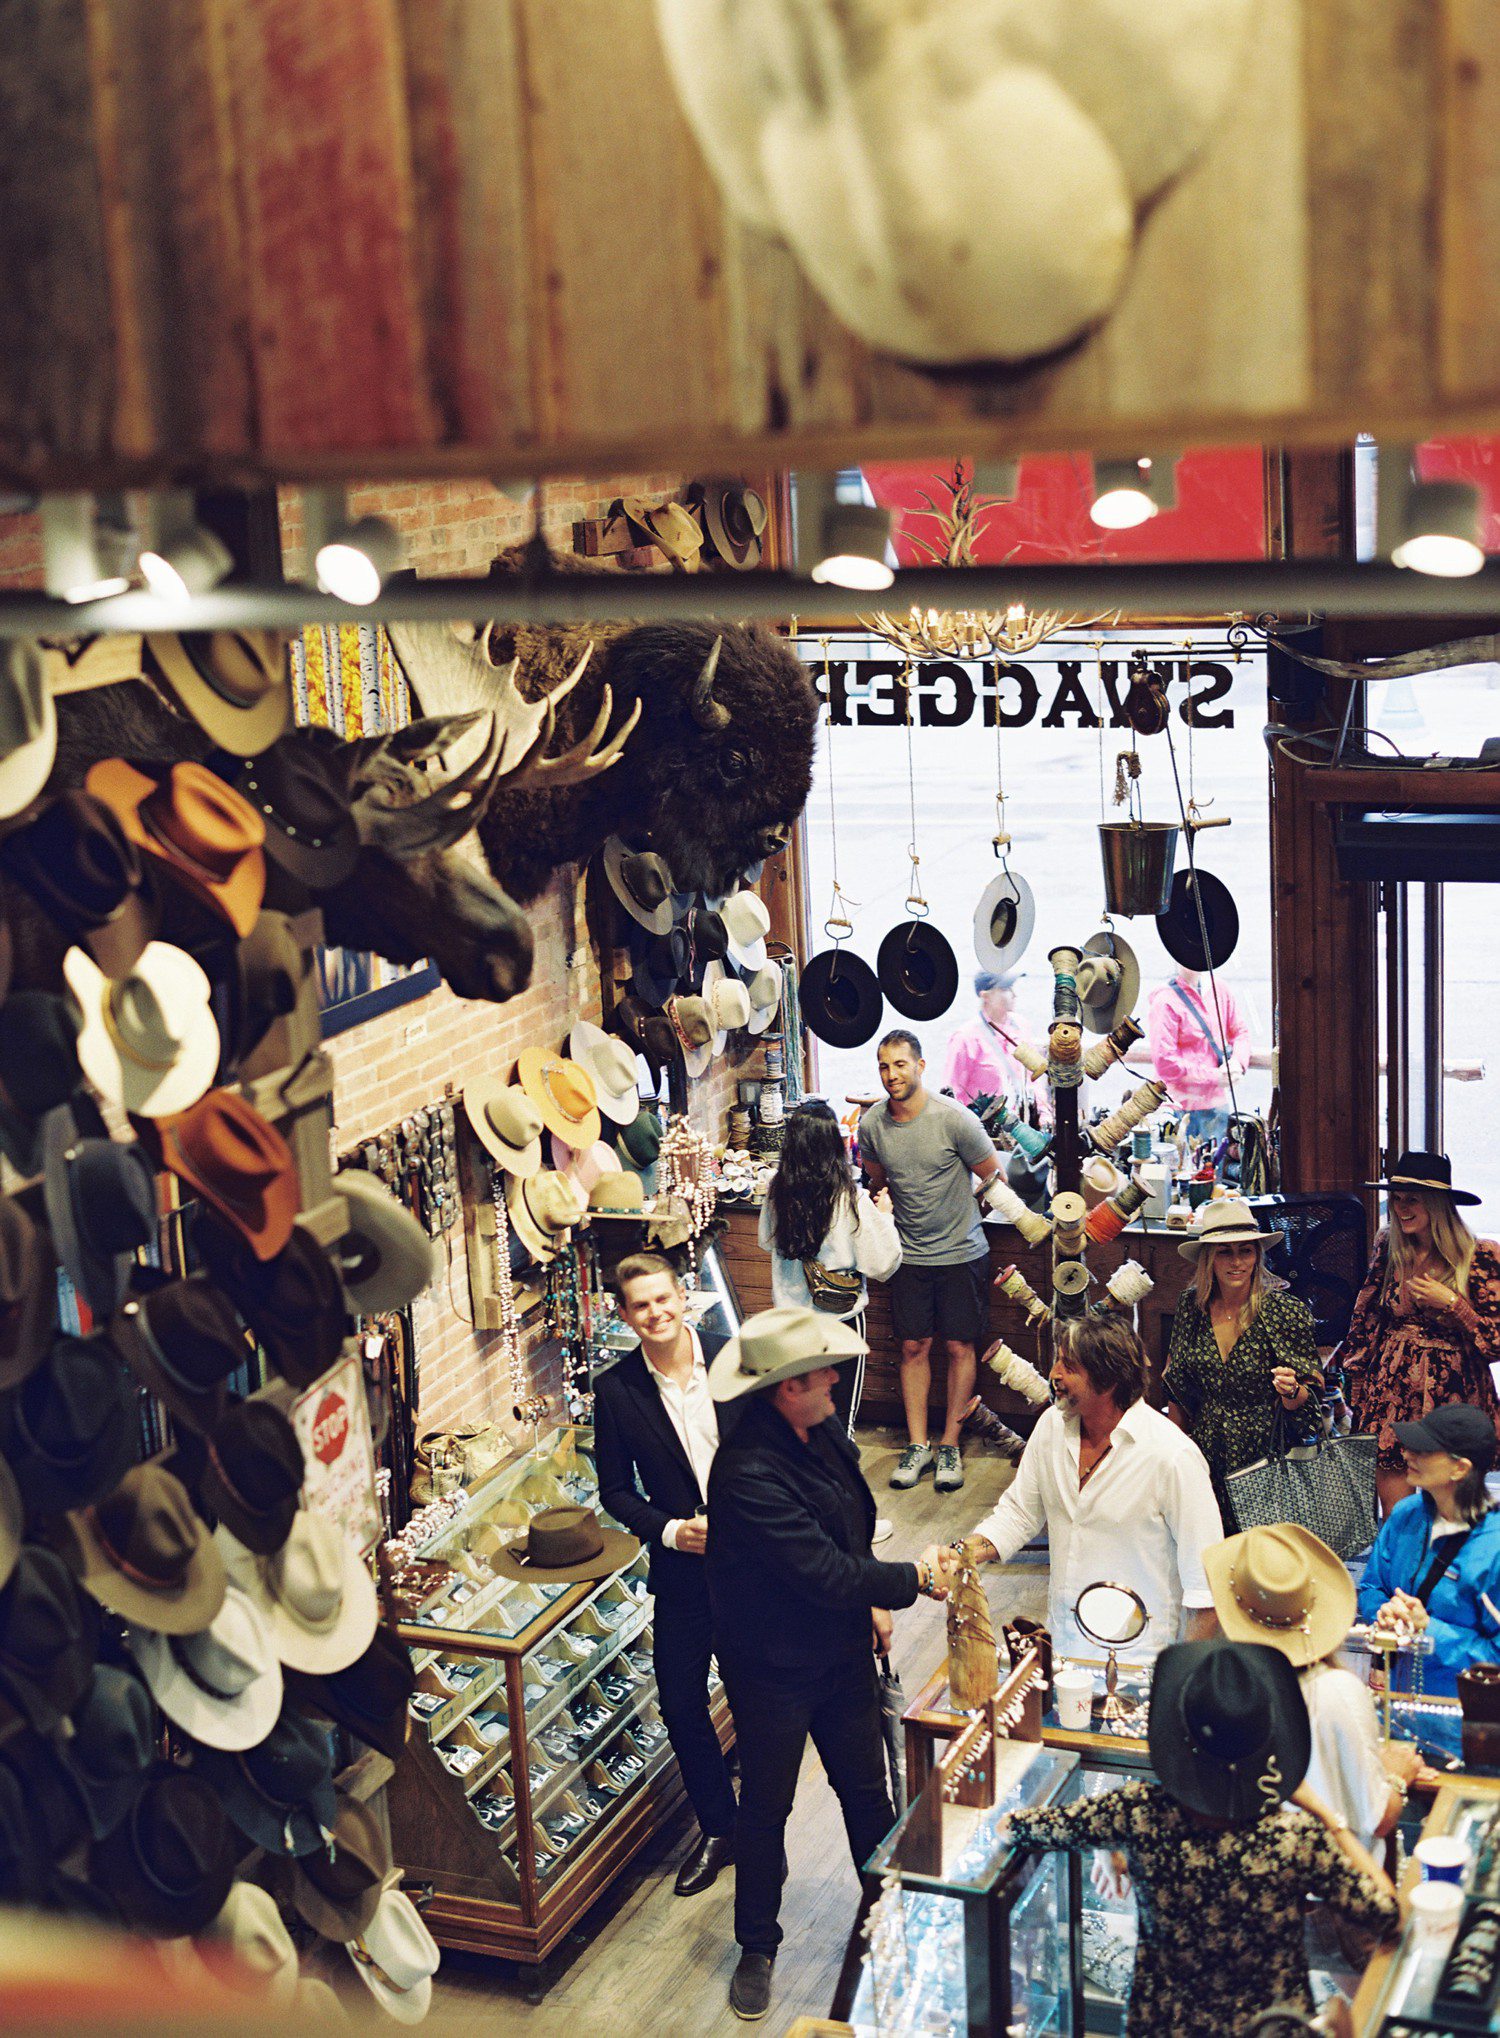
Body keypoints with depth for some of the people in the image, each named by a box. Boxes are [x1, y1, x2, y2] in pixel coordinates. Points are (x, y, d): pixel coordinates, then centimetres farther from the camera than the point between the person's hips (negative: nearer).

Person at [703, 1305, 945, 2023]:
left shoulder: (825, 1431, -5)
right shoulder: (748, 1472, -32)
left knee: (867, 1790, 18)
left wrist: (871, 1599, 5)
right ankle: (757, 1948, 31)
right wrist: (912, 1579, -19)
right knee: (765, 1808, 12)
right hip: (772, 1670, -7)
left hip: (842, 1650, 7)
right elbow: (825, 1573, -30)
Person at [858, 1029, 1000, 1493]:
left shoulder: (955, 1119, -17)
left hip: (961, 1254, -3)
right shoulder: (871, 1124, -4)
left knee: (960, 1347, 3)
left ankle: (949, 1445, 12)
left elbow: (995, 1178, -4)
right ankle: (917, 1444, 14)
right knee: (914, 1347, 5)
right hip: (909, 1256, 3)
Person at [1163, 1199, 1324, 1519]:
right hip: (1206, 1462, 3)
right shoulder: (1192, 1306, -1)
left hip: (1265, 1458, -3)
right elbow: (1175, 1389, 12)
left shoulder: (1285, 1311, -11)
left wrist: (1291, 1391, -26)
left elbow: (1309, 1401, -5)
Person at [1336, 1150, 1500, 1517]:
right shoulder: (1390, 1250, 4)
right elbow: (1365, 1322, 13)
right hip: (1391, 1394, 3)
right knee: (1394, 1519, 1)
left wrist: (1451, 1303, -16)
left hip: (1452, 1399, -3)